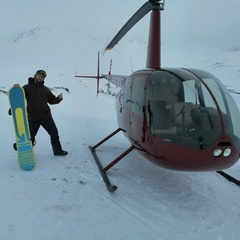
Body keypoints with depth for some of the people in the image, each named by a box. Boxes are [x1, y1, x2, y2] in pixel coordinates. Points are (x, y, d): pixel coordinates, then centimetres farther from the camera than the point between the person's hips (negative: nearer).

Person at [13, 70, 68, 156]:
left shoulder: (45, 89, 10)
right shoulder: (27, 87, -2)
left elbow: (51, 100, 11)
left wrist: (58, 98, -8)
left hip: (46, 116, 4)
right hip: (33, 117, -3)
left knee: (54, 133, 8)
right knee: (30, 136, 9)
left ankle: (58, 151, 23)